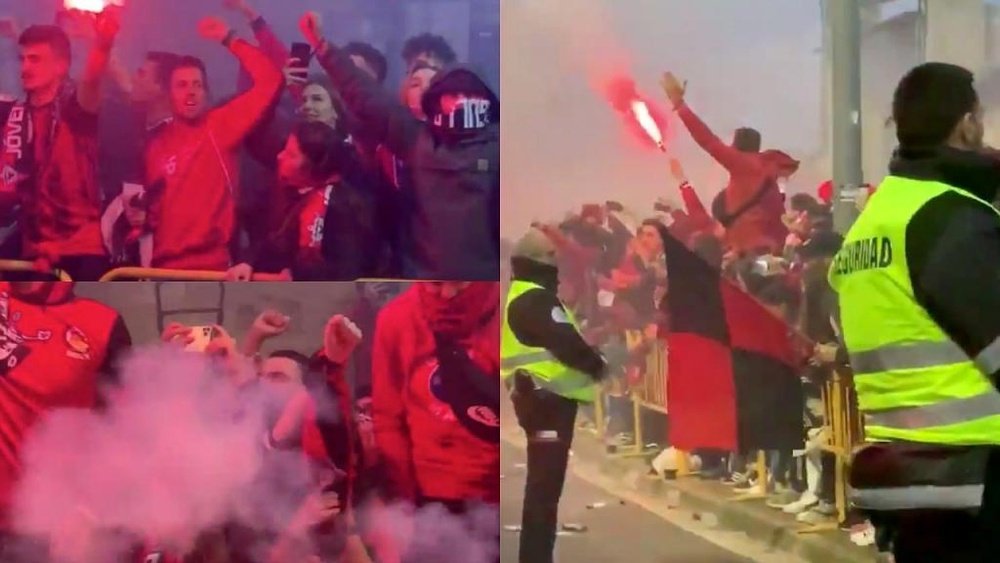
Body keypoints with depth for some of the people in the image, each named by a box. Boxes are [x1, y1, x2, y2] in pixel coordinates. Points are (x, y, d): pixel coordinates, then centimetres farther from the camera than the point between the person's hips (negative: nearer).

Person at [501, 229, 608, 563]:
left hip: (542, 397, 11)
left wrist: (586, 361, 10)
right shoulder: (534, 300, -14)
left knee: (544, 482, 16)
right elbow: (566, 342, -21)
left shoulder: (522, 298, 20)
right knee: (546, 483, -10)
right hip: (548, 398, -11)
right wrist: (597, 365, -5)